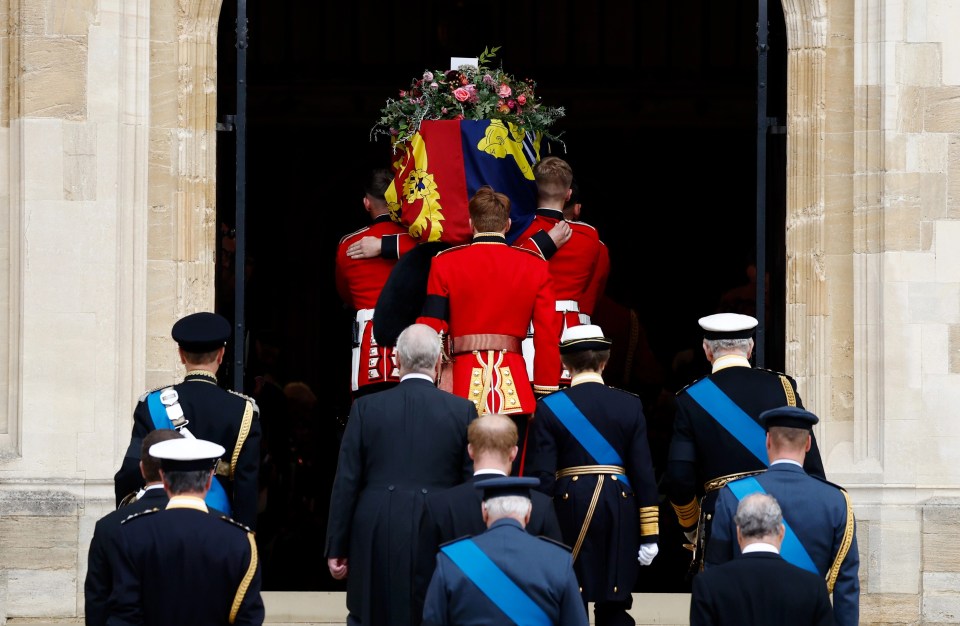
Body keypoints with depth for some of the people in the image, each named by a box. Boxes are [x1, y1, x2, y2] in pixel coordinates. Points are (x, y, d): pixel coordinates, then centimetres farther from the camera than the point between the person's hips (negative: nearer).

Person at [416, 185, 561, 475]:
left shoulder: (444, 263, 3)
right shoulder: (536, 266, 6)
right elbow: (548, 338, 4)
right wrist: (546, 395, 9)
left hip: (463, 387, -1)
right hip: (515, 392, 1)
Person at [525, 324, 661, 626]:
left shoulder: (549, 407, -2)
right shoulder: (630, 405, 3)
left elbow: (542, 476, -6)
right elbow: (644, 473, 0)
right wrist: (649, 534, 4)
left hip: (569, 509, -1)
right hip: (620, 508, 1)